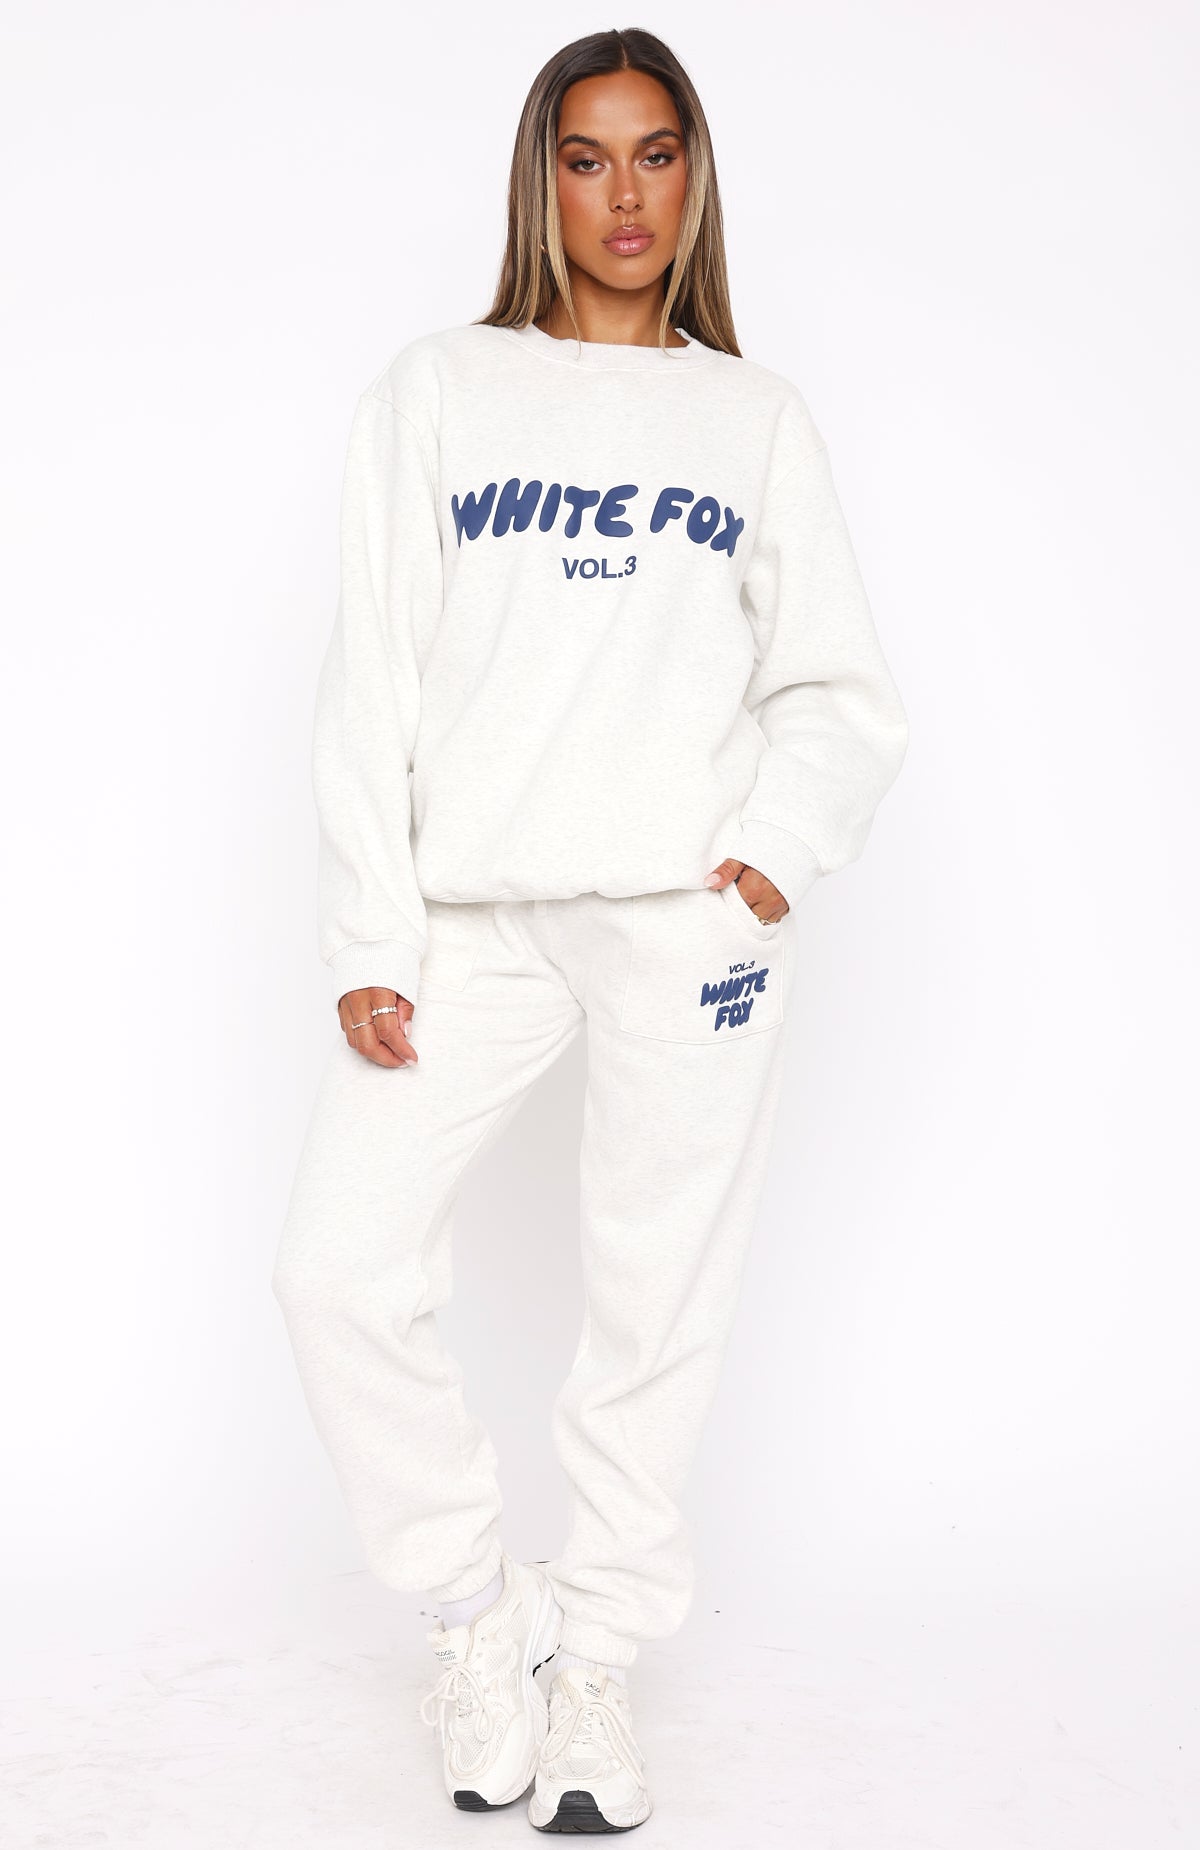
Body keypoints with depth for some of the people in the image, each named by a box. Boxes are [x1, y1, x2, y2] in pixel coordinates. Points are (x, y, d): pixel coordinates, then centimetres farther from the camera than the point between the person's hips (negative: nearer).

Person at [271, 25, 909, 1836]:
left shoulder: (758, 421, 13)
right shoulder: (435, 392, 11)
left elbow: (840, 692, 9)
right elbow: (373, 687, 5)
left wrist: (782, 843, -11)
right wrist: (369, 941, -3)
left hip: (688, 910, 0)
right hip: (471, 914, 1)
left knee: (658, 1301, 2)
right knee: (339, 1266, -8)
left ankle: (595, 1652, 22)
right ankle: (475, 1608, 14)